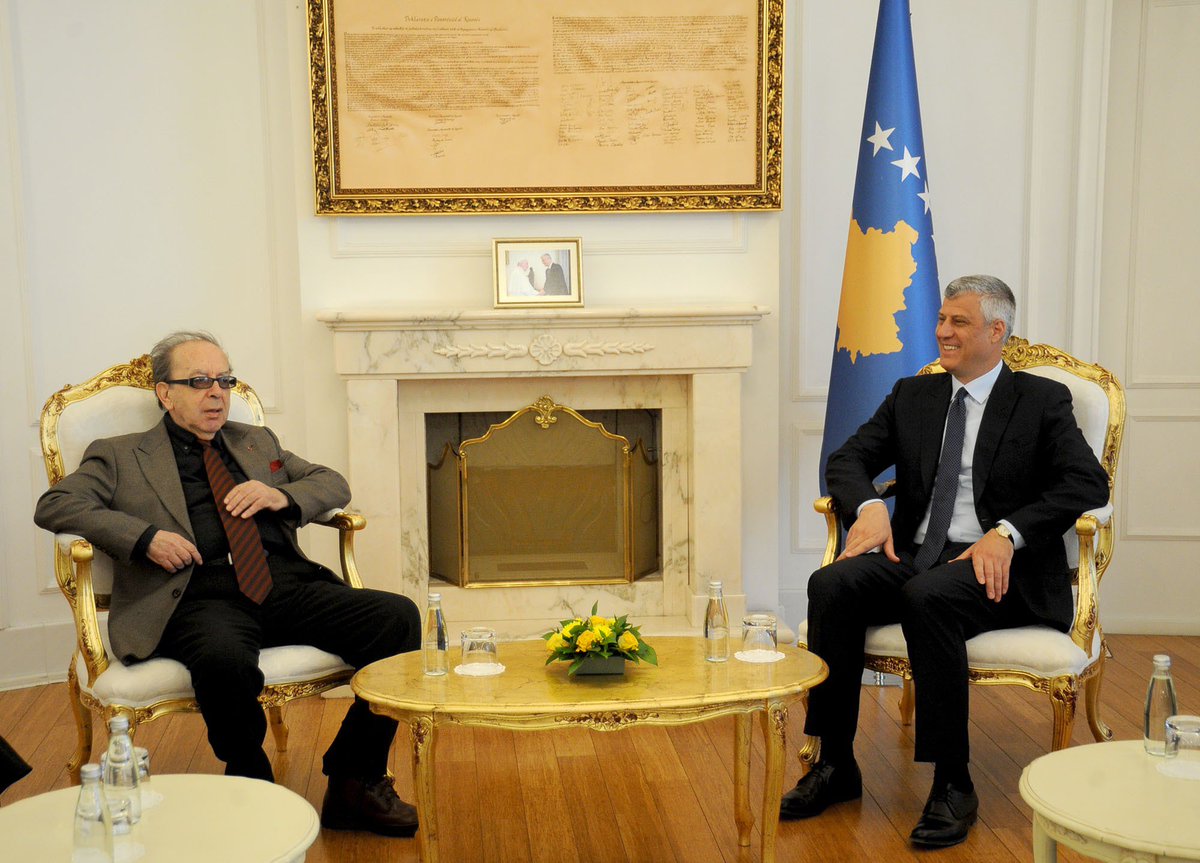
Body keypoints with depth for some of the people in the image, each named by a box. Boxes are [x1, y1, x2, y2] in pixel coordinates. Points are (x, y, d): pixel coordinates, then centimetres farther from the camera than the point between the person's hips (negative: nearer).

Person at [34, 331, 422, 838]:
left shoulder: (258, 441, 29)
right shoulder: (120, 456, 17)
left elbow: (333, 484, 28)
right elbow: (54, 506, 4)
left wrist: (282, 495, 4)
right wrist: (144, 536, -12)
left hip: (287, 586, 4)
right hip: (200, 597, -4)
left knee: (399, 617, -20)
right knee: (225, 660, -40)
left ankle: (354, 783, -8)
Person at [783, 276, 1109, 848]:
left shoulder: (1043, 400, 7)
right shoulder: (912, 396, 19)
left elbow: (1088, 483, -7)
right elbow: (846, 460, 13)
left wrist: (1007, 533, -20)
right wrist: (868, 506, -11)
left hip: (997, 568, -4)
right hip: (914, 555, 4)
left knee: (927, 597, -36)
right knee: (831, 584, -25)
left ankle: (953, 785, -24)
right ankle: (835, 764, -14)